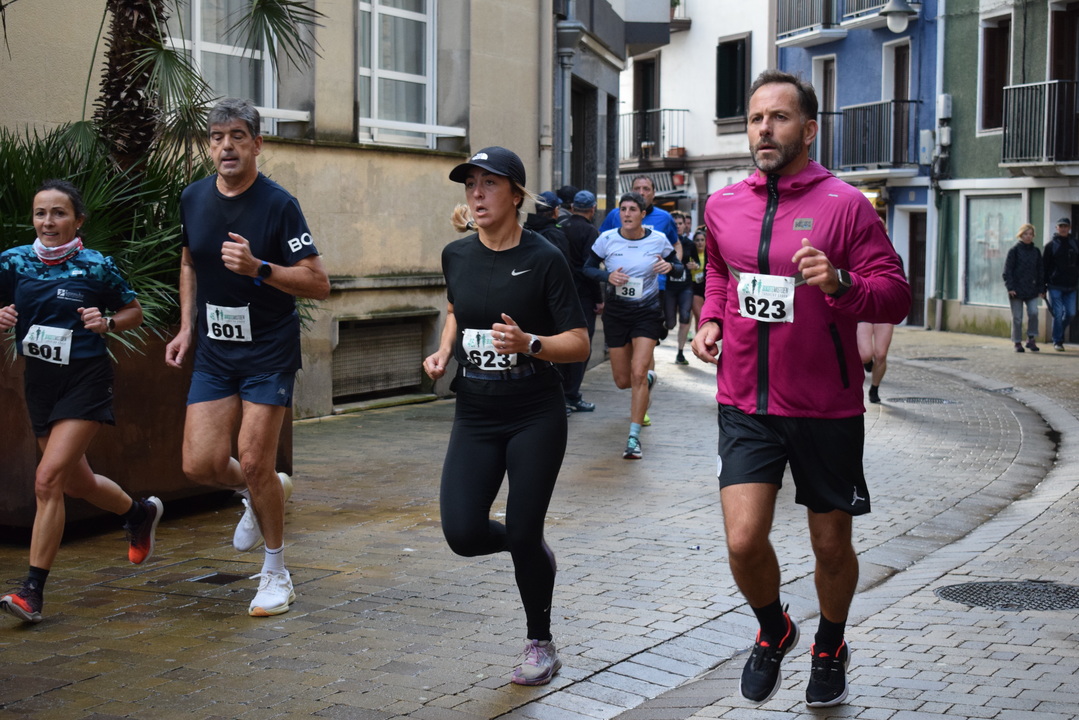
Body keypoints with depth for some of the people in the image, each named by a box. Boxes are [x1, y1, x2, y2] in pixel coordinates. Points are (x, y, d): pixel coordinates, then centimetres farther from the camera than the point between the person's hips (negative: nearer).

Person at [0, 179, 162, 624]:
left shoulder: (96, 266, -8)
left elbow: (134, 311, 5)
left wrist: (107, 323, -14)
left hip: (85, 381, -5)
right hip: (39, 382, 5)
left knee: (48, 480, -16)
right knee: (77, 483, 19)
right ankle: (141, 513, 49)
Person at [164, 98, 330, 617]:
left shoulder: (278, 205, -13)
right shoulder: (193, 199, 3)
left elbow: (318, 284, -16)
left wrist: (257, 268, -29)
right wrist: (186, 326, 13)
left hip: (269, 353, -5)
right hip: (213, 353, 5)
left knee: (253, 463, -7)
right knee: (200, 465, -4)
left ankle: (275, 574, 14)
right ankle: (259, 494, 32)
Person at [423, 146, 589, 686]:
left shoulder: (544, 259, -10)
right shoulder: (456, 255, 3)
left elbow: (579, 343, -10)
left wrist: (528, 343, -27)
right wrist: (444, 351, 5)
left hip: (535, 418, -4)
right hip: (475, 416, 4)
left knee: (523, 533, -3)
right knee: (463, 534, -8)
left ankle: (540, 644, 22)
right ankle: (534, 551, 28)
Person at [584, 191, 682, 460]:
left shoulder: (658, 240, -4)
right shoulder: (607, 239, -4)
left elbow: (678, 265, 9)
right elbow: (588, 267, 4)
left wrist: (669, 267, -15)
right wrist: (607, 276, -16)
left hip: (647, 312, -2)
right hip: (616, 313, 2)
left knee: (638, 374, -16)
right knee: (622, 381, 7)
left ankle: (634, 437, -9)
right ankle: (649, 378, 46)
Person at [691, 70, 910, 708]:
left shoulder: (845, 204, -9)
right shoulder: (723, 206, 4)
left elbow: (896, 293, -10)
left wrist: (842, 284, -29)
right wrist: (710, 320, 7)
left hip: (826, 409, -2)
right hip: (745, 403, 2)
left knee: (832, 545, 12)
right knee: (744, 542, -10)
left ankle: (831, 645, 41)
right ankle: (773, 631, 21)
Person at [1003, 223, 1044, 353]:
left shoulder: (1036, 252, 10)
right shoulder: (1014, 250, -3)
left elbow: (1041, 271, 15)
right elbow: (1007, 270, -5)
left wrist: (1041, 288, 8)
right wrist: (1010, 287, -13)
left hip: (1031, 290, 3)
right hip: (1017, 289, -3)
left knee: (1033, 312, -12)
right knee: (1017, 317, 1)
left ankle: (1031, 339, 2)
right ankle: (1018, 343, 11)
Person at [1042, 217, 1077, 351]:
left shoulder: (1075, 245, 9)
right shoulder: (1051, 245, 1)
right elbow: (1044, 266, 1)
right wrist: (1043, 286, -3)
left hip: (1070, 286, 3)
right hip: (1055, 286, -3)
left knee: (1070, 313, 3)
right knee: (1058, 314, -5)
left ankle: (1059, 335, 25)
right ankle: (1057, 341, 5)